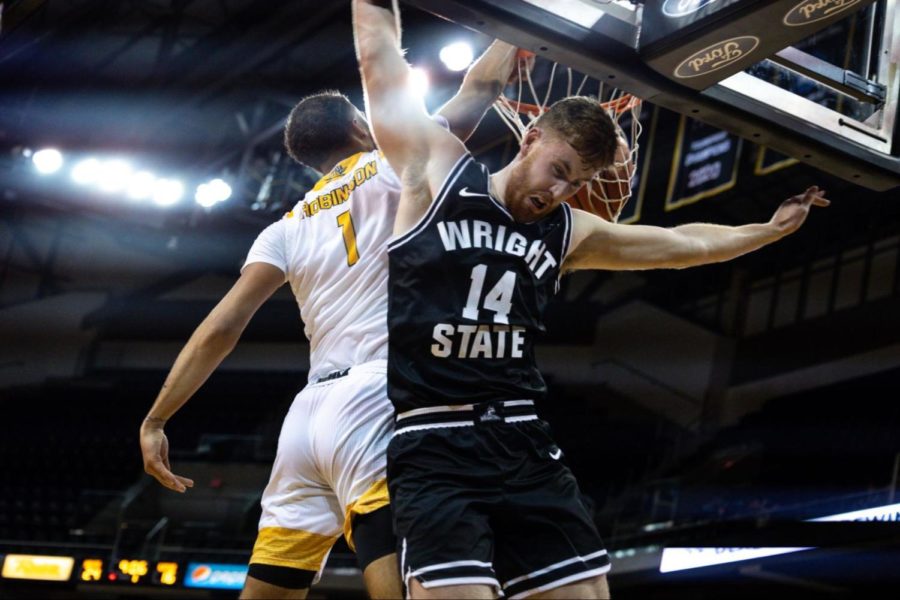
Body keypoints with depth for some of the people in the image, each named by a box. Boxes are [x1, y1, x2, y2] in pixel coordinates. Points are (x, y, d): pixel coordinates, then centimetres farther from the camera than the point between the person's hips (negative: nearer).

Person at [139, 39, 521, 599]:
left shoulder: (288, 228, 18)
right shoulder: (386, 170, 6)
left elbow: (222, 328, 7)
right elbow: (481, 87, 11)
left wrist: (155, 420, 8)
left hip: (312, 412, 7)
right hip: (375, 402, -6)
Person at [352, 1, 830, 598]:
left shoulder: (570, 231, 16)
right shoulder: (437, 169, 2)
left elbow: (681, 243, 29)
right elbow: (380, 56, 3)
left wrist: (770, 229, 34)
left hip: (524, 442, 6)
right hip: (434, 444, -5)